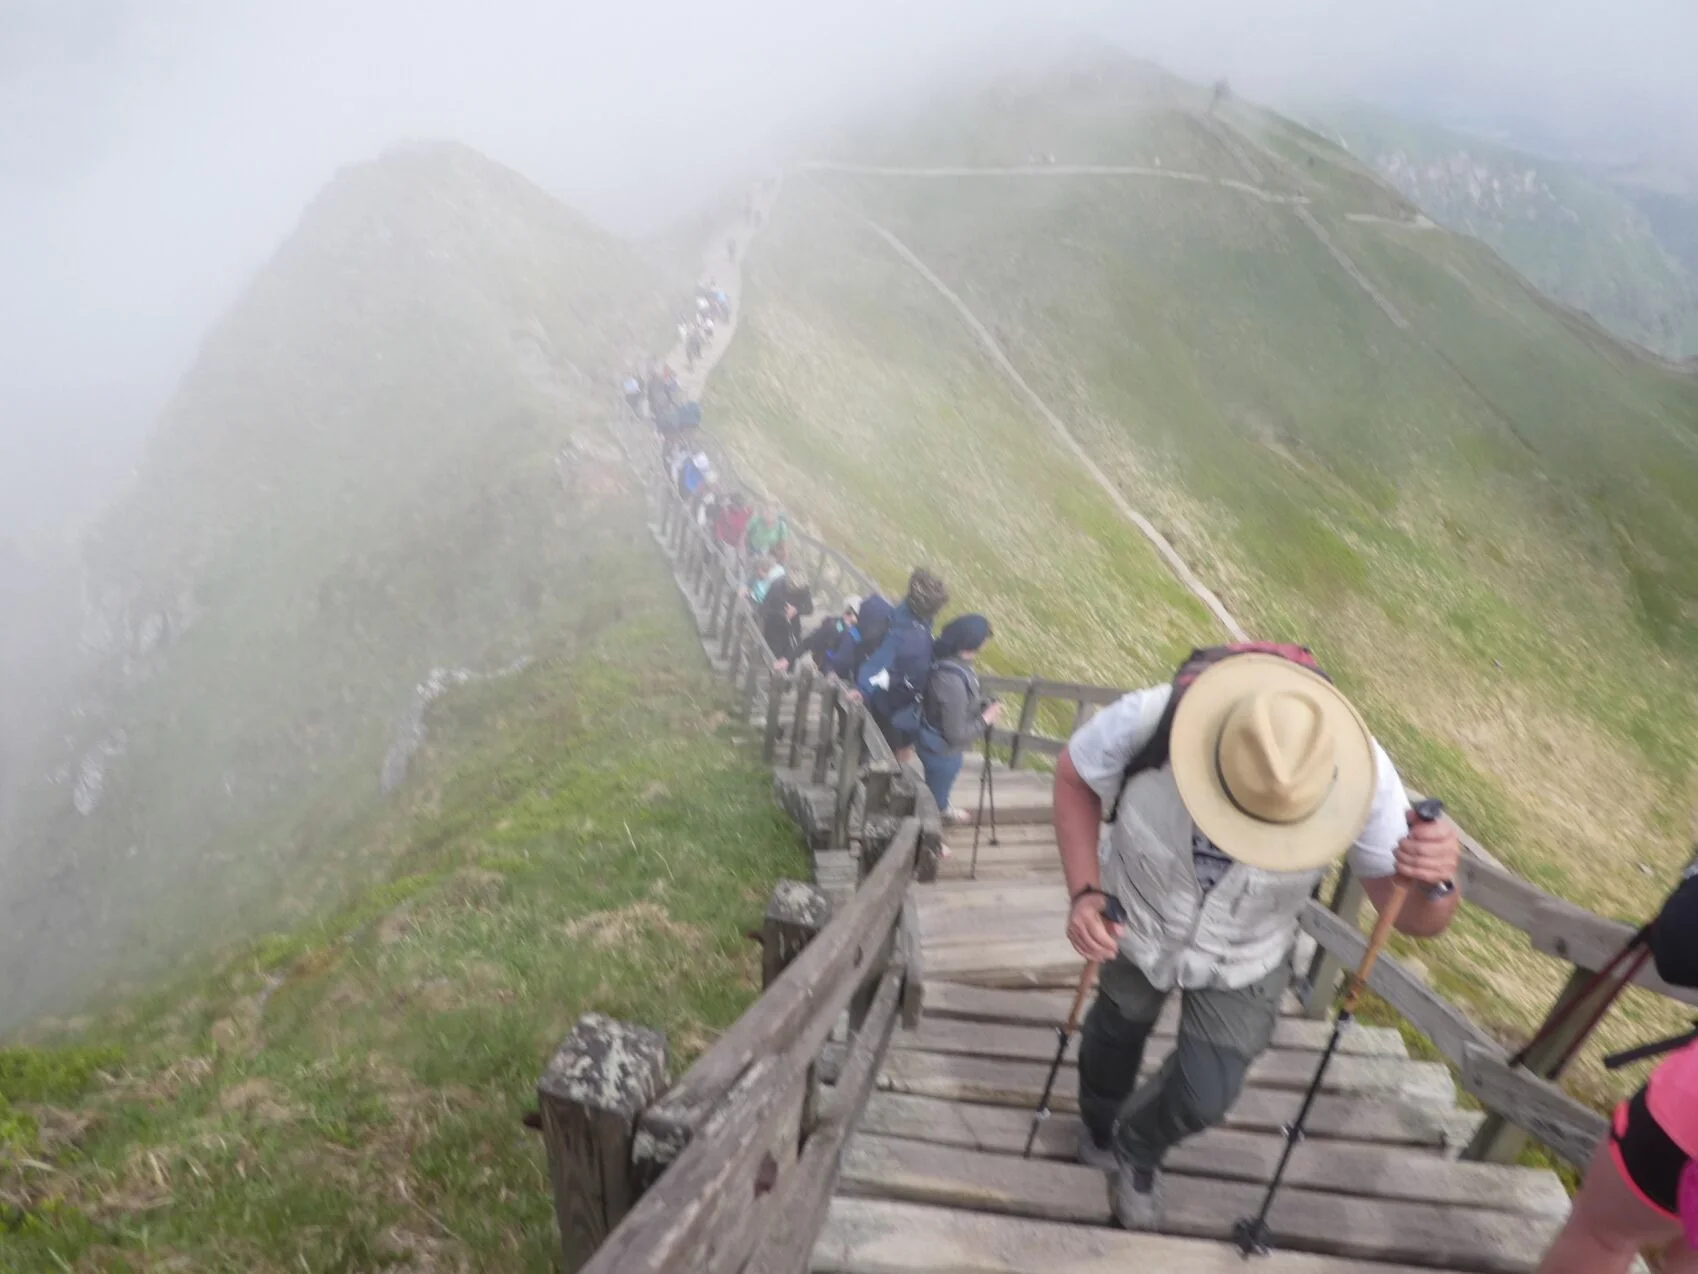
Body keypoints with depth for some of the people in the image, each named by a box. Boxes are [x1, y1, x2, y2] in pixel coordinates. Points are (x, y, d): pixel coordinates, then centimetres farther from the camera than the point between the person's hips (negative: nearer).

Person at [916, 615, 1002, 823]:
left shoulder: (946, 656, -14)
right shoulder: (952, 681, -41)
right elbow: (957, 734, -31)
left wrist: (983, 703, -1)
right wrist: (986, 717, -19)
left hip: (935, 739, 9)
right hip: (942, 747, -9)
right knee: (936, 790, 20)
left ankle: (942, 809, 64)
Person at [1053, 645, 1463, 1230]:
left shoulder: (1361, 772, -36)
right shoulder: (1145, 721, -41)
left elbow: (1415, 919, -26)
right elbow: (1075, 776, -18)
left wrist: (1434, 883, -50)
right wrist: (1084, 892, -29)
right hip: (1137, 922, 0)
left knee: (1205, 1095, -1)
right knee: (1117, 1027, 25)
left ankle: (1139, 1149, 39)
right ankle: (1099, 1129, 62)